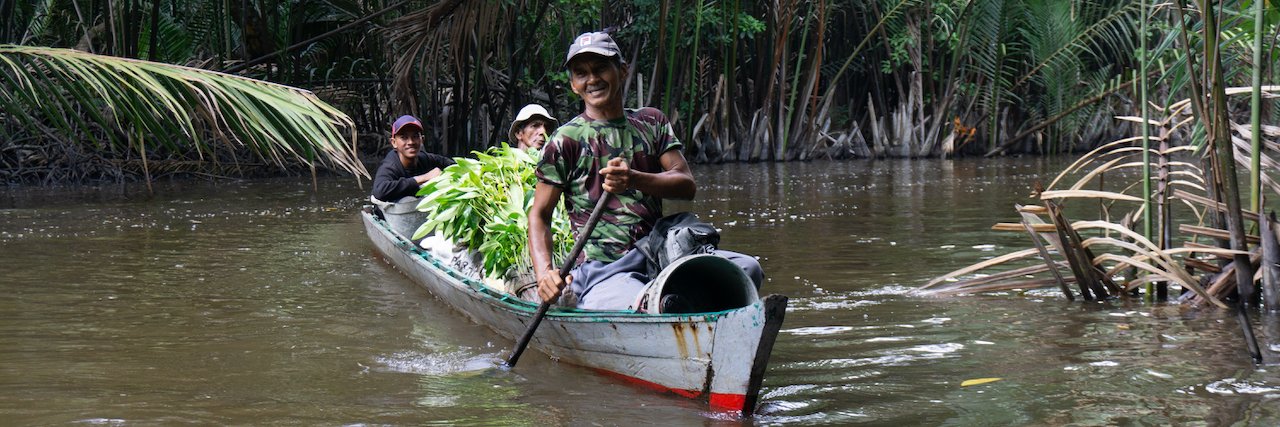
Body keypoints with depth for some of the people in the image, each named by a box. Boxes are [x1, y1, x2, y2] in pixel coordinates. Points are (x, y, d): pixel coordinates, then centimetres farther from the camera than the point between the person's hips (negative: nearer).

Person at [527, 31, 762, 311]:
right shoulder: (565, 141, 3)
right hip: (603, 272, -5)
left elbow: (687, 185, 4)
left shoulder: (651, 122, 15)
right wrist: (544, 273, -14)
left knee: (747, 268, -20)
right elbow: (539, 215, 4)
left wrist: (634, 180, -16)